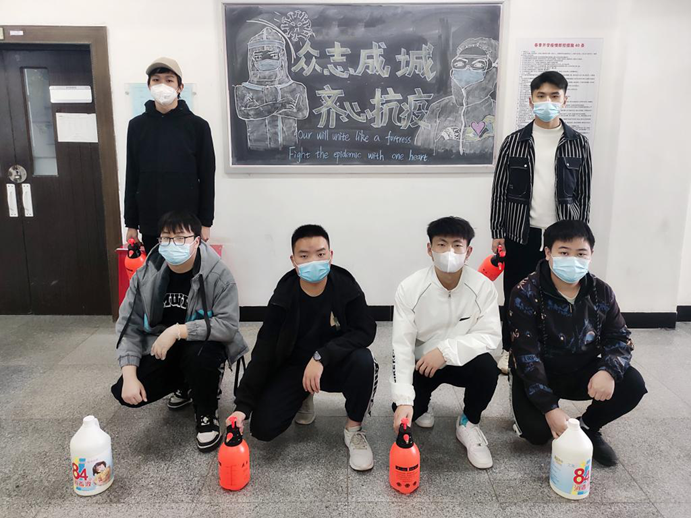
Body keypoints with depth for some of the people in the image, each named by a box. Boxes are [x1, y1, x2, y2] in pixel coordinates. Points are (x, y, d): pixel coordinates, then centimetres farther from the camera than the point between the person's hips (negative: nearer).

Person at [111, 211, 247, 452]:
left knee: (200, 355, -38)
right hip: (160, 348, 4)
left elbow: (228, 325, -28)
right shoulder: (146, 275, -9)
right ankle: (184, 384, 19)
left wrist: (177, 331, -33)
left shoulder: (218, 276, -21)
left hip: (202, 345, -4)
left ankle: (207, 415, -5)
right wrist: (129, 375, -18)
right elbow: (129, 326, -7)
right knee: (126, 393, -13)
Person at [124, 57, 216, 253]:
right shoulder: (137, 125, 5)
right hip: (149, 224, 2)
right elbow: (132, 177, 7)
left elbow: (207, 177, -2)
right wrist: (131, 223, 5)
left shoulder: (197, 125, -2)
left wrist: (206, 222, -4)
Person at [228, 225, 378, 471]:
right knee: (263, 428, -14)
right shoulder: (284, 298, -16)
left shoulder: (346, 287, -17)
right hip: (294, 366, 1)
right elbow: (263, 352, -14)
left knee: (363, 362, -34)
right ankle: (303, 397, 19)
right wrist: (243, 404, -21)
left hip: (336, 364, -1)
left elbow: (365, 331, -24)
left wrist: (321, 357, -36)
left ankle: (353, 430, -8)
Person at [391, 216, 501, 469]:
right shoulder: (409, 288, -20)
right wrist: (404, 401, -31)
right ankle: (421, 404, 21)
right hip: (420, 362, 0)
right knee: (405, 411, -19)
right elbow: (402, 346, -22)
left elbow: (491, 335, -18)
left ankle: (468, 424, 0)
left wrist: (446, 350, -32)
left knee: (487, 367, -30)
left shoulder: (483, 287, -17)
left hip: (461, 360, 1)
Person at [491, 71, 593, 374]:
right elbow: (500, 189, 1)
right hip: (521, 235, 0)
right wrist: (497, 232, -3)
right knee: (515, 295, 9)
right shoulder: (514, 141, 0)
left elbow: (583, 194, 5)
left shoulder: (579, 144, 2)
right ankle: (510, 349, 26)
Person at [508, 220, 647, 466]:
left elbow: (619, 338, -2)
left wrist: (608, 371, -26)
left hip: (582, 372, 4)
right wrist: (549, 407, -29)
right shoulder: (526, 294, -21)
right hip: (537, 375, -4)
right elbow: (526, 354, -23)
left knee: (632, 385, -19)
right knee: (537, 432, -24)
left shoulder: (601, 292, -6)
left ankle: (587, 427, 7)